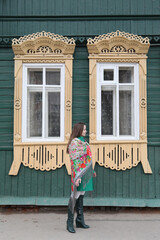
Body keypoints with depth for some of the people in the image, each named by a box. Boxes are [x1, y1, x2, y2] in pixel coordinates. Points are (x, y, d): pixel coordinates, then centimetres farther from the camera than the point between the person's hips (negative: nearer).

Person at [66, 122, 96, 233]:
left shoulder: (83, 141, 14)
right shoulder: (74, 142, -12)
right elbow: (74, 160, -18)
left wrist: (91, 171, 23)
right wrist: (77, 176, -24)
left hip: (85, 173, 8)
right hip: (79, 172, -8)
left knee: (81, 196, 13)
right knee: (75, 196, -4)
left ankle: (80, 221, 20)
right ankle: (70, 223, 5)